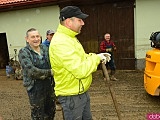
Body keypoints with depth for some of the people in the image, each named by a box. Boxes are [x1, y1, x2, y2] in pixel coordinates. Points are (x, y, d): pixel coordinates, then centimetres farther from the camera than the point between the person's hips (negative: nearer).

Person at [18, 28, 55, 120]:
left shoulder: (44, 48, 4)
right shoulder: (23, 52, -12)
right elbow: (31, 71, -22)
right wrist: (49, 72, -20)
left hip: (48, 84, 6)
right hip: (35, 87, -5)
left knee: (51, 110, 20)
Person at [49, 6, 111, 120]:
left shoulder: (70, 38, 9)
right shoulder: (60, 43, -26)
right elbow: (80, 70, -30)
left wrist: (96, 56, 3)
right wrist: (96, 58, -15)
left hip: (82, 93, 10)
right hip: (71, 97, -10)